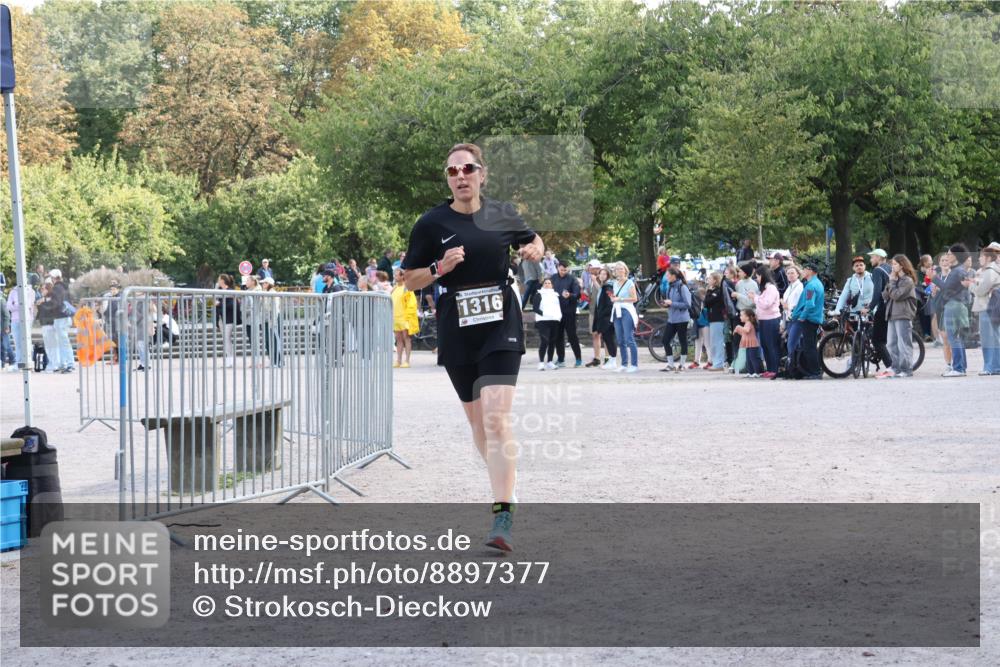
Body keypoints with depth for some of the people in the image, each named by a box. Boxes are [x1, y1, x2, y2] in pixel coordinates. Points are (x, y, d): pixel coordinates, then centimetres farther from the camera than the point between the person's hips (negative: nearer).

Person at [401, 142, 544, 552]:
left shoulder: (502, 215, 3)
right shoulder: (432, 223, -1)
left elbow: (533, 242, 22)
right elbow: (409, 280, 3)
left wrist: (535, 252, -1)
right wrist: (441, 268, -16)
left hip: (501, 324, -2)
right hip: (456, 333, 2)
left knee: (496, 417, -16)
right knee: (477, 420, 12)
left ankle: (503, 518, -21)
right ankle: (504, 482, 38)